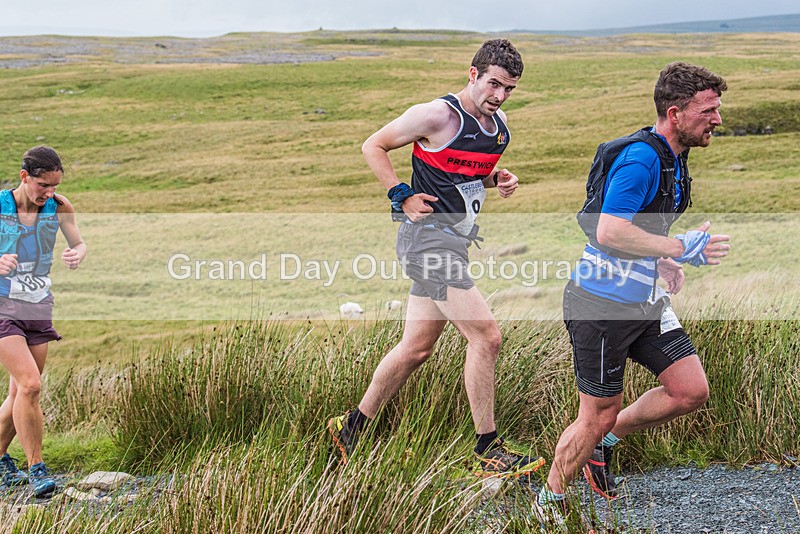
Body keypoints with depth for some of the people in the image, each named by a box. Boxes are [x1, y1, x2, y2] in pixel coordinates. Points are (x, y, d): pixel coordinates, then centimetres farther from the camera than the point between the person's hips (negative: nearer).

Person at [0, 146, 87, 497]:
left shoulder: (58, 207, -2)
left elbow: (78, 244, 5)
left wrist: (77, 254, -20)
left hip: (39, 309, 4)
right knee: (30, 385, -18)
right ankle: (36, 469, -9)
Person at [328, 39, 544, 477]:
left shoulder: (499, 124, 10)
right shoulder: (436, 116, -14)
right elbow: (373, 146, -5)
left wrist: (497, 179, 6)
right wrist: (403, 196, -11)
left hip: (454, 240, 9)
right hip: (429, 236, -9)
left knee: (417, 347, 13)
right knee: (485, 336, -13)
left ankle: (351, 429, 27)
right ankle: (488, 451, -4)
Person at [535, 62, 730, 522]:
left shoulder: (672, 158, 11)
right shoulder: (640, 157, -21)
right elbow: (608, 231, -30)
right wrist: (682, 248, -27)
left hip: (646, 301, 9)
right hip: (603, 305, -9)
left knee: (691, 390, 3)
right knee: (599, 416, 0)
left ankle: (604, 441, 23)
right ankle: (550, 500, 22)